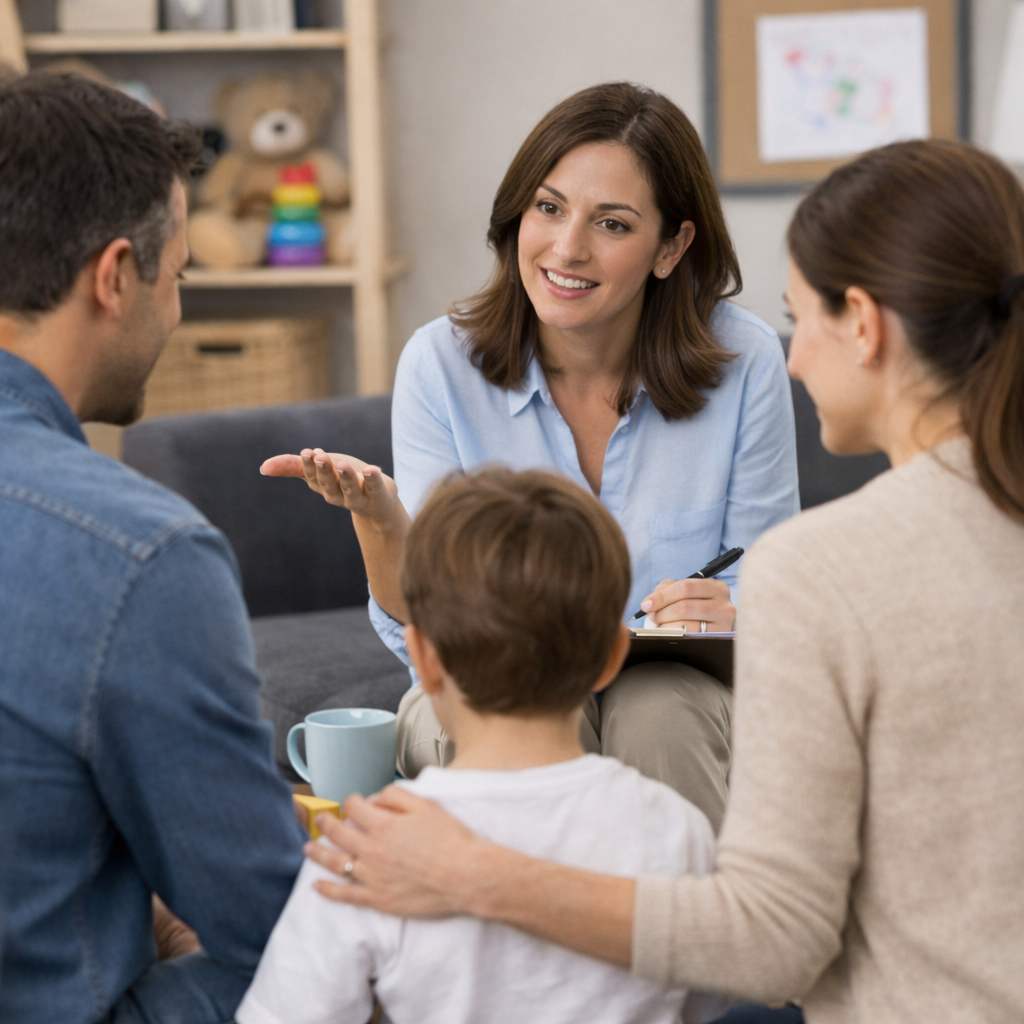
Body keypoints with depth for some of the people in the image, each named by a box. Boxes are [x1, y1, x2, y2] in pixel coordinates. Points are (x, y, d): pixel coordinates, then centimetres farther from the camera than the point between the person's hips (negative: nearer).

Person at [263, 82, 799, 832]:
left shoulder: (745, 362, -10)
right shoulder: (442, 364, -10)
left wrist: (733, 613, -25)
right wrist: (378, 518, -31)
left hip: (677, 695, 0)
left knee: (658, 710, -32)